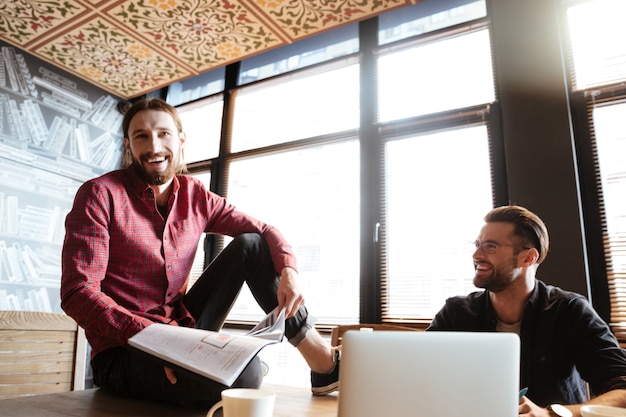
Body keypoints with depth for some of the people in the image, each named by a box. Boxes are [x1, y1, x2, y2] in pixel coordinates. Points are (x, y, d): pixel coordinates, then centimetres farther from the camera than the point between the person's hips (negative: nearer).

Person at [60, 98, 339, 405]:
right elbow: (77, 292, -17)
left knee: (249, 246, -6)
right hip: (123, 352, -5)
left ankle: (323, 362, -4)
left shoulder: (196, 196, 3)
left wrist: (288, 270, -17)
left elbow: (264, 231, 5)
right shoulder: (100, 195, -11)